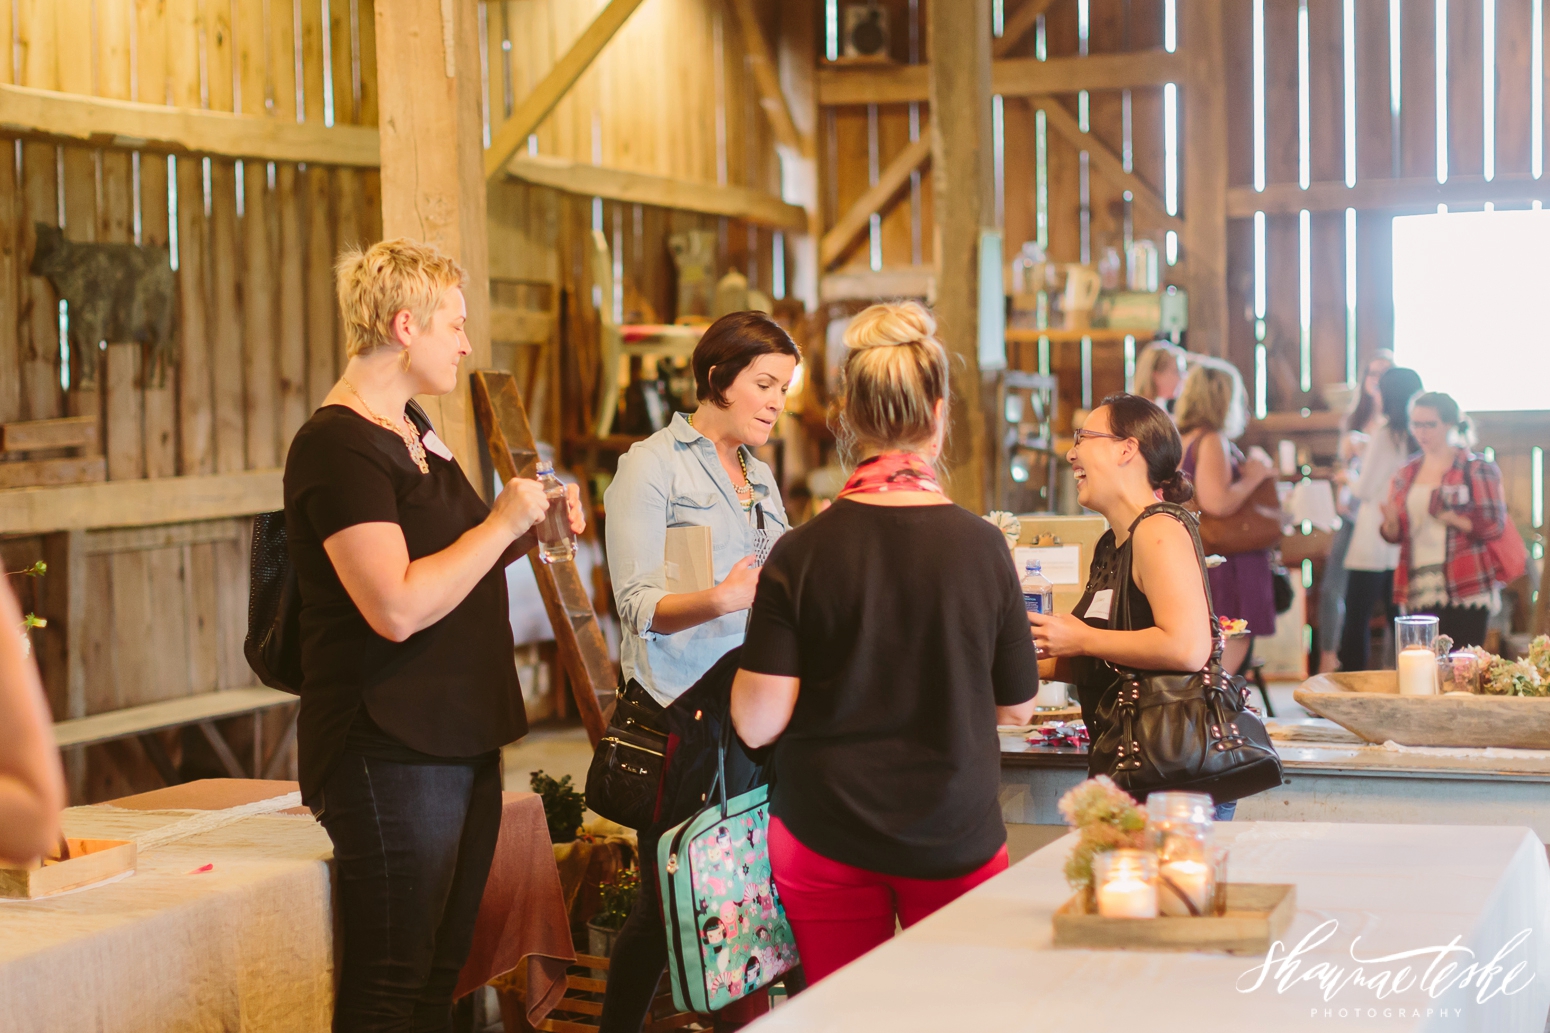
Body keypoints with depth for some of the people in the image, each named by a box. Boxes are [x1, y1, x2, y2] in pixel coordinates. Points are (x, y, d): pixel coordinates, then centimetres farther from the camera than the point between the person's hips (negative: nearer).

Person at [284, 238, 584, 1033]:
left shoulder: (415, 435, 17)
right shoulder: (337, 445, -14)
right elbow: (398, 608, -24)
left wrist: (531, 530, 12)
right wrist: (501, 523, -14)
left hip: (461, 741, 10)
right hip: (387, 751, -10)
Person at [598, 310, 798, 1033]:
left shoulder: (758, 474, 18)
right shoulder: (651, 465, -3)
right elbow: (639, 604, -12)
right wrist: (721, 600, -29)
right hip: (678, 711, -6)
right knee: (668, 900, -4)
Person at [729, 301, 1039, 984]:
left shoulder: (800, 554, -11)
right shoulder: (982, 546, -9)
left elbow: (756, 723, -10)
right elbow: (1017, 706, 2)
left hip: (824, 840, 0)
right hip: (956, 837, 0)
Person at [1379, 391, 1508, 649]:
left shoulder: (1477, 469, 1)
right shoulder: (1406, 474, 14)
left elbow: (1495, 525, -6)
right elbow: (1395, 534, 16)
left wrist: (1452, 519, -19)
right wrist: (1391, 523, -6)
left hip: (1464, 591, -4)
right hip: (1419, 591, 4)